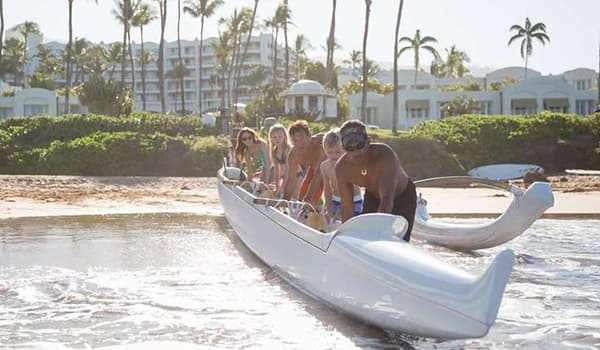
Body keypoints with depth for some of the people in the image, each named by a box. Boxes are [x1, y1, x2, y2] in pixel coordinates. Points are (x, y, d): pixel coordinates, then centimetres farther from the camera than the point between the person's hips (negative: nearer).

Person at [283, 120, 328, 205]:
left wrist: (308, 198, -55)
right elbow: (291, 181, -17)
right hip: (313, 168, 5)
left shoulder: (319, 144, -43)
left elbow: (318, 174, -47)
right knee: (301, 198, 1)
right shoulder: (293, 155, -25)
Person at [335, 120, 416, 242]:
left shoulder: (385, 155, -39)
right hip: (373, 197, 4)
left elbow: (387, 200, -48)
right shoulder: (341, 168, -24)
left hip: (403, 196, -4)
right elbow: (347, 207, -16)